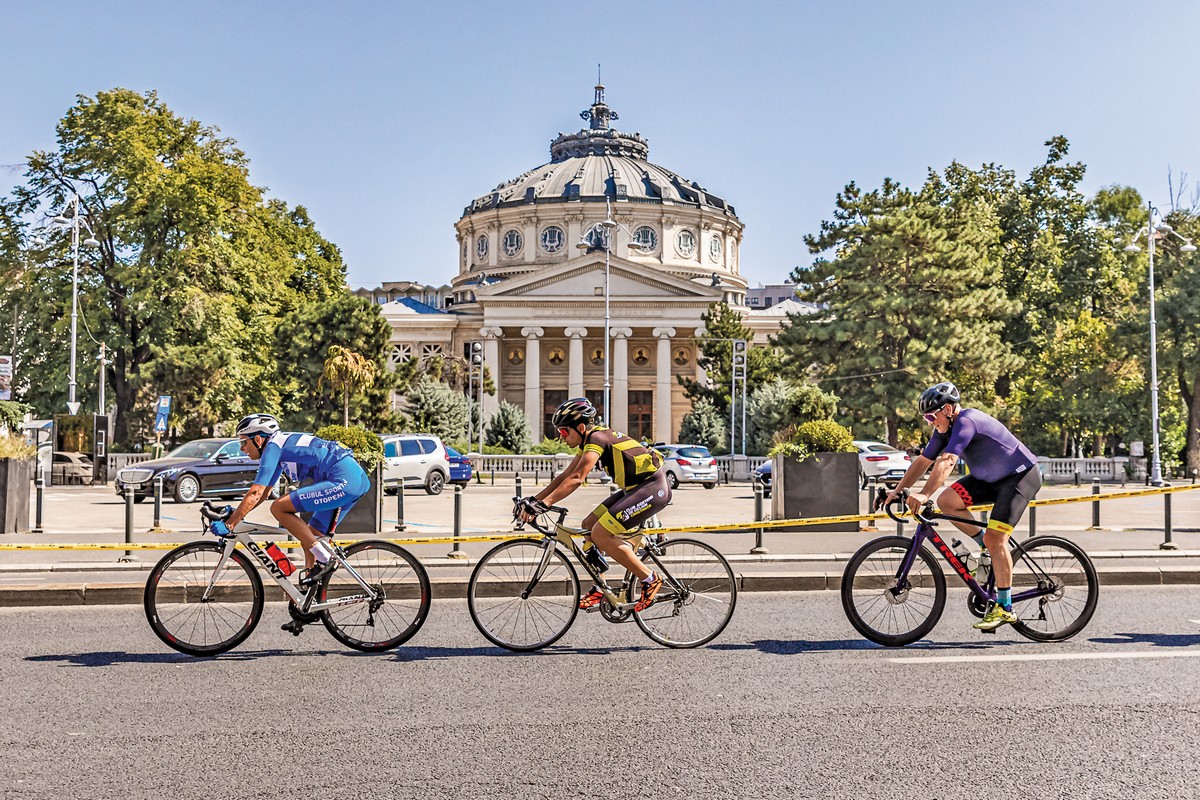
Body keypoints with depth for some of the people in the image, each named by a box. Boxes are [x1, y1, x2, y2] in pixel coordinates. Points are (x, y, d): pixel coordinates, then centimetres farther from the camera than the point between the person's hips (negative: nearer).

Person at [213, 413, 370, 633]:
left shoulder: (272, 446, -5)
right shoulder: (280, 447, 23)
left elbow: (255, 494, -11)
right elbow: (262, 494, 31)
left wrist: (229, 524, -7)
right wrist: (235, 512, 23)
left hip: (344, 480, -10)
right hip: (357, 479, 10)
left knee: (279, 508, -11)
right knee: (309, 540, 15)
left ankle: (324, 557, -8)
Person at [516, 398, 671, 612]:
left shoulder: (597, 438, -18)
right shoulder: (589, 441, 11)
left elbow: (576, 479, -30)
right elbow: (564, 476, 11)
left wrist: (543, 504, -34)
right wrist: (533, 499, 4)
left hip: (654, 487, -10)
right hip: (636, 488, 10)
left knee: (600, 534, -15)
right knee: (588, 525, 7)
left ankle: (650, 580, -5)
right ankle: (599, 589, 14)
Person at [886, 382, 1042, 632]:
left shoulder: (966, 421, -27)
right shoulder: (945, 427, 0)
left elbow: (947, 462, -39)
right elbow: (922, 461, 3)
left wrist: (924, 495, -47)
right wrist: (897, 491, -4)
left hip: (1022, 476, -9)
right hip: (992, 478, 9)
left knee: (995, 538, -19)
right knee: (946, 501, -8)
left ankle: (1004, 608, -9)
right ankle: (989, 548, 7)